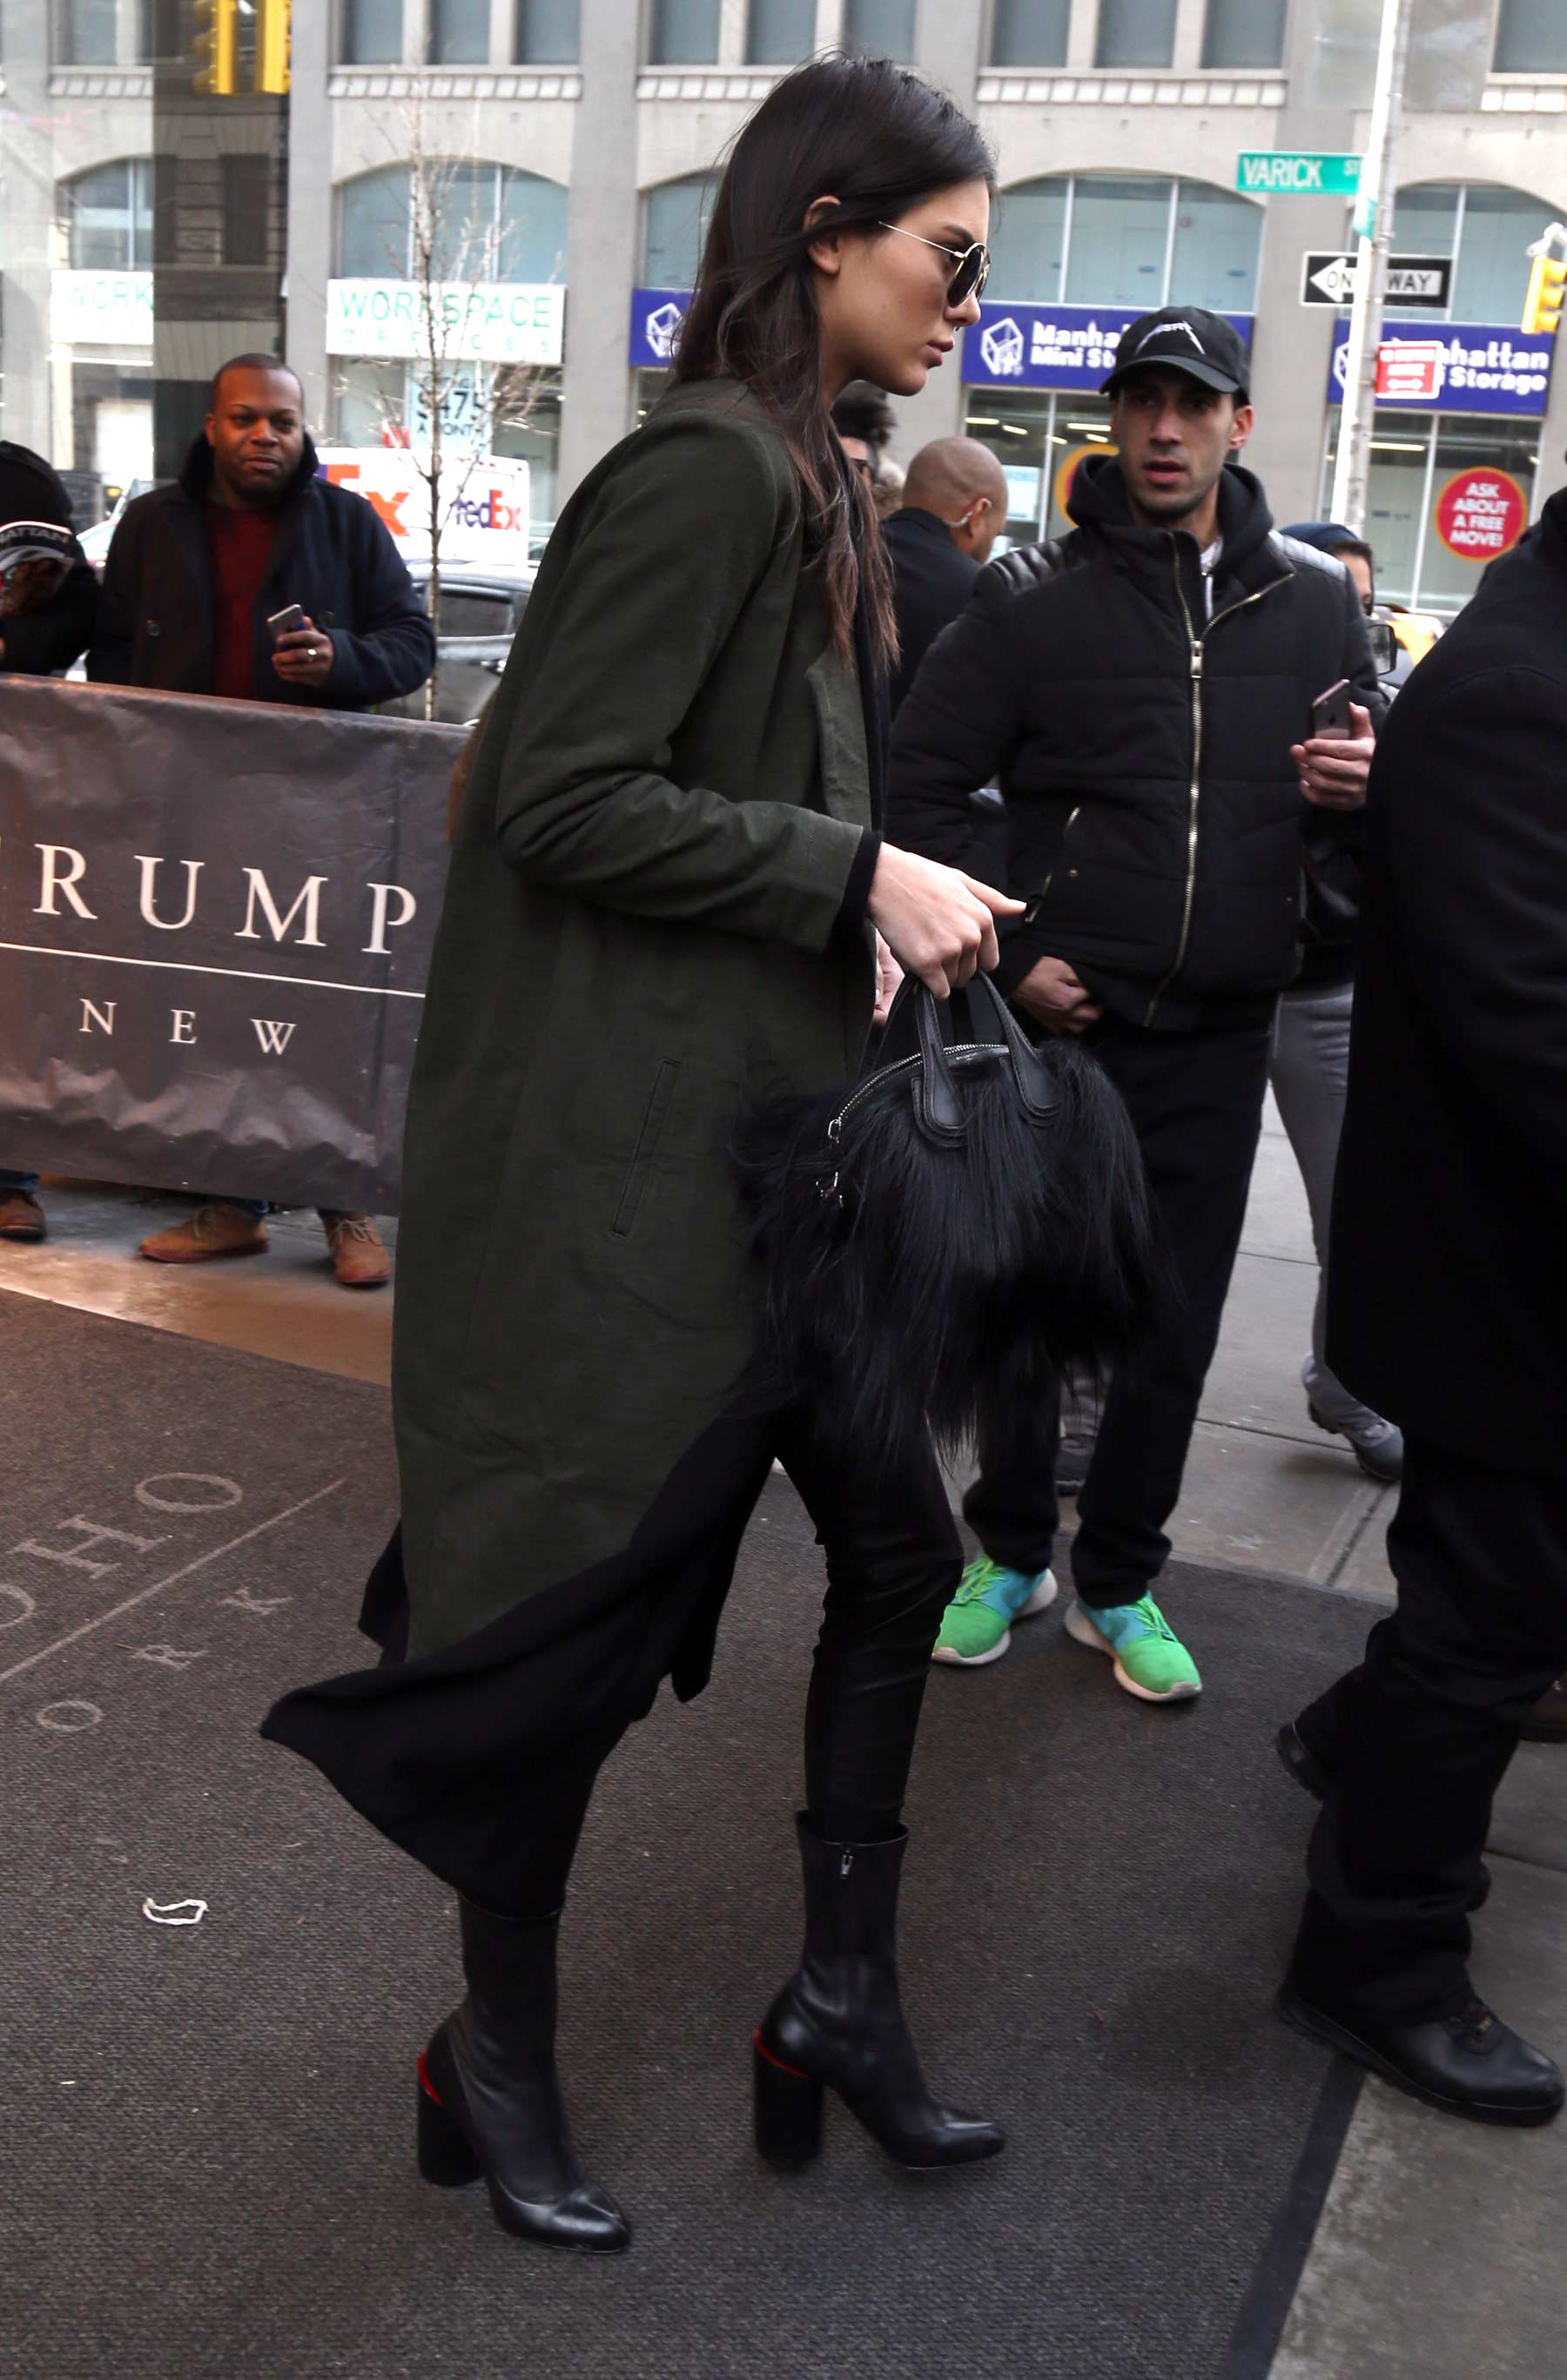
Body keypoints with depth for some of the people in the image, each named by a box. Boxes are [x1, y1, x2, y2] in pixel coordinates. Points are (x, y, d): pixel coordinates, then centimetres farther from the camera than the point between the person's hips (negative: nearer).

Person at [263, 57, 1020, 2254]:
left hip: (768, 1128, 10)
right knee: (581, 1599, 4)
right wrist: (855, 876, -18)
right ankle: (498, 2053, 28)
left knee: (898, 1543, 13)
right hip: (624, 1153, -10)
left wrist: (888, 919, 8)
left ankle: (843, 1992, 31)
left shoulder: (813, 488, 14)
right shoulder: (705, 469, -15)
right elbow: (563, 799, -21)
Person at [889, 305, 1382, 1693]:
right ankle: (1012, 1552, 29)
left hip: (1220, 1035, 2)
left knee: (1176, 1326, 9)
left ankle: (1119, 1581, 27)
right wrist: (1006, 955, -9)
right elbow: (927, 781, -3)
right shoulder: (1036, 598, -2)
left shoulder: (1316, 601, 7)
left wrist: (1366, 787, -8)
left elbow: (1385, 772, 17)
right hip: (1059, 1016, -2)